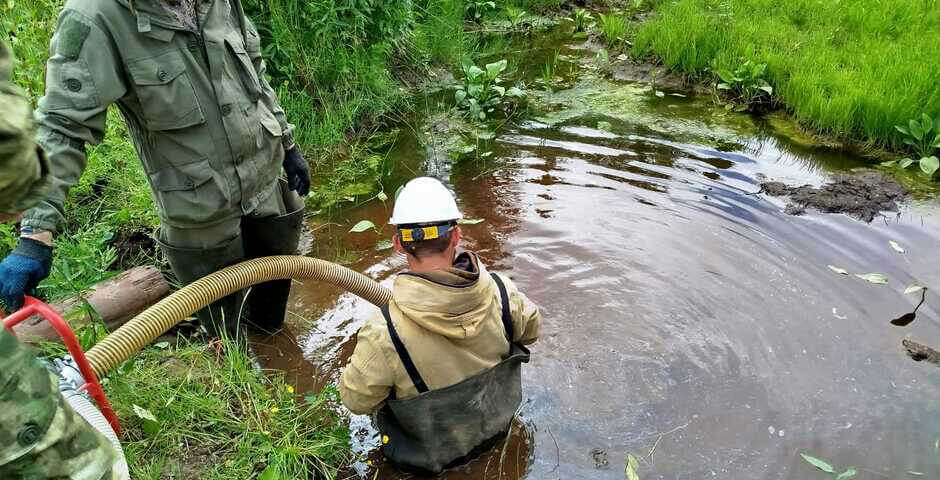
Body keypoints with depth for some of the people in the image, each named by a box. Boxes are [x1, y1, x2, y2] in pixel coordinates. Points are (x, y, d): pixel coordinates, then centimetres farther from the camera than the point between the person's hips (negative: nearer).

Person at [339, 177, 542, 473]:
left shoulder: (382, 336, -37)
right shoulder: (500, 291, -27)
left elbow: (356, 400, -18)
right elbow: (531, 329, -4)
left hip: (429, 456, -3)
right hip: (496, 426, 3)